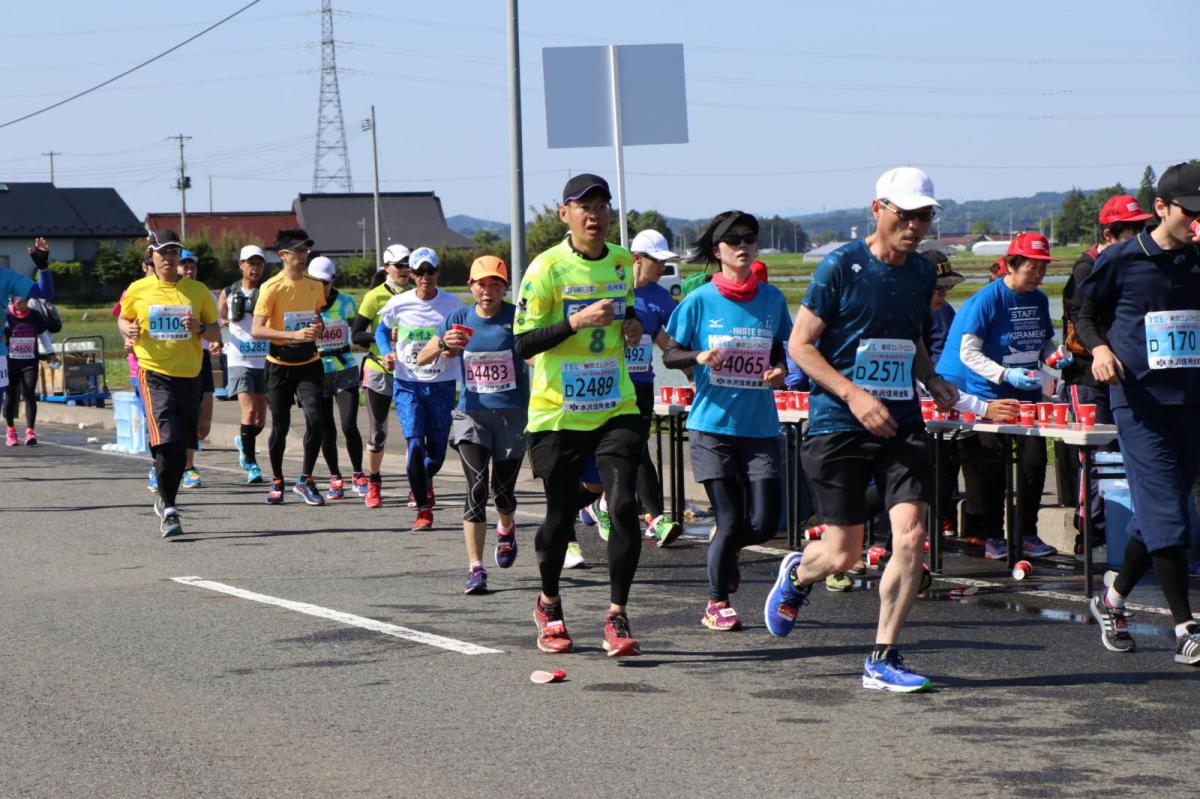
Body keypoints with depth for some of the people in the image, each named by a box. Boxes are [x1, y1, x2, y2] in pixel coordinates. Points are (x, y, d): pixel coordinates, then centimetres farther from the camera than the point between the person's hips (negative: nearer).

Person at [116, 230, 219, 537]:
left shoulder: (198, 290, 5)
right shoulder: (138, 290, 3)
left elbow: (216, 333, 10)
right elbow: (123, 318, 19)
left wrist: (200, 328, -12)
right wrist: (129, 330, -4)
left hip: (189, 376, 3)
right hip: (154, 374, -3)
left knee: (181, 447, 8)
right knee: (165, 442, -17)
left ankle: (166, 502, 28)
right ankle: (169, 511, -10)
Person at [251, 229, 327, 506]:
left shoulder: (315, 286, 6)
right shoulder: (272, 288, -11)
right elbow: (256, 330, -18)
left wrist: (318, 329, -2)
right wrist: (294, 335, -28)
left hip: (309, 362, 3)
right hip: (279, 365, -3)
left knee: (314, 418, -12)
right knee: (280, 426, 4)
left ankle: (305, 480, 0)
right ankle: (277, 481, 24)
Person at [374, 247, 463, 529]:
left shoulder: (452, 304, -2)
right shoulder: (399, 304, -2)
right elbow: (382, 330, 16)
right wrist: (387, 353, -3)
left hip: (442, 385, 1)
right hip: (407, 384, -1)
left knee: (437, 450, 6)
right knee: (415, 445, -15)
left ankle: (424, 481, 42)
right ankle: (423, 509, -7)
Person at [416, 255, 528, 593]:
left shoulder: (517, 317, -4)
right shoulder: (458, 318, 4)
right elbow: (422, 359, 2)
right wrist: (443, 343, -19)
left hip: (512, 415, -1)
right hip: (471, 414, 1)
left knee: (503, 490, 5)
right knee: (476, 487, -13)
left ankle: (506, 529, 42)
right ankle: (475, 568, -12)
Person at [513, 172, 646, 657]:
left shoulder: (623, 263, 8)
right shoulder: (546, 268, -9)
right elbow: (522, 344, -12)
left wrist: (631, 326, 4)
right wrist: (577, 321, -23)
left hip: (615, 408, 3)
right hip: (558, 413, -3)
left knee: (623, 506, -12)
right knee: (560, 514, 7)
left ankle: (617, 617, -5)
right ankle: (548, 604, 31)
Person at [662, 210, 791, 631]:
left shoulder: (771, 298, 7)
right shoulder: (700, 301, -2)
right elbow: (670, 354, 2)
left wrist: (780, 371, -3)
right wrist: (700, 357, -18)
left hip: (760, 426, 3)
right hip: (713, 425, -3)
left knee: (764, 523, -3)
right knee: (731, 520, -4)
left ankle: (724, 548, 32)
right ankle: (717, 604, 17)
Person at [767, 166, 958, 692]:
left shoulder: (923, 273, 11)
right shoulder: (841, 267, -8)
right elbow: (800, 344, -7)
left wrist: (933, 382, 6)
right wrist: (854, 394, -18)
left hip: (902, 423, 5)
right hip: (838, 426, -5)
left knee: (911, 535, -12)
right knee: (844, 555, 0)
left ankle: (882, 659, 0)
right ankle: (797, 575, 38)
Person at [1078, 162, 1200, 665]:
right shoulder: (1121, 259, -1)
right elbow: (1087, 316, 9)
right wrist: (1099, 348, -12)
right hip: (1140, 399, -4)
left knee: (1159, 513, 11)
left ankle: (1112, 600, 31)